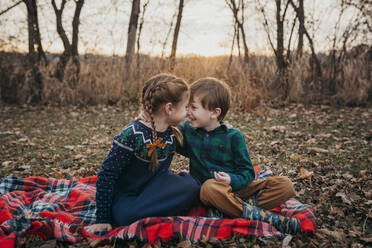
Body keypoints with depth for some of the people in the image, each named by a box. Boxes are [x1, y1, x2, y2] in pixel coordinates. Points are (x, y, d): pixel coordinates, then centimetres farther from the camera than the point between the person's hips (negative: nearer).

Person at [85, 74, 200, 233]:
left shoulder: (173, 135, -3)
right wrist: (102, 219, -13)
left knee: (191, 186, -22)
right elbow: (106, 176, -17)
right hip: (126, 197, -4)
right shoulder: (132, 134, -22)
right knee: (125, 215, -36)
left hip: (155, 191, 5)